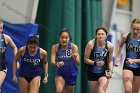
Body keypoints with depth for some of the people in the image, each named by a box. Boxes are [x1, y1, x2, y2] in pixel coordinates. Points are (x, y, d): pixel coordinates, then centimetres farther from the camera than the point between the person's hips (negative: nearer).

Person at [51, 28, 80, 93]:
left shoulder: (74, 47, -17)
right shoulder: (55, 47, -15)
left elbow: (78, 63, -22)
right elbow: (52, 61, -22)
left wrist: (75, 58, -45)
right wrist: (57, 63, -45)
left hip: (71, 74, 1)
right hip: (60, 73, -1)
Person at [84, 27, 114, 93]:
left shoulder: (110, 46, -10)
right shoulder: (91, 44, -15)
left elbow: (110, 61, 5)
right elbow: (86, 59, -10)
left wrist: (110, 71, -10)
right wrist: (95, 63, -26)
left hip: (104, 72, 0)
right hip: (92, 72, 0)